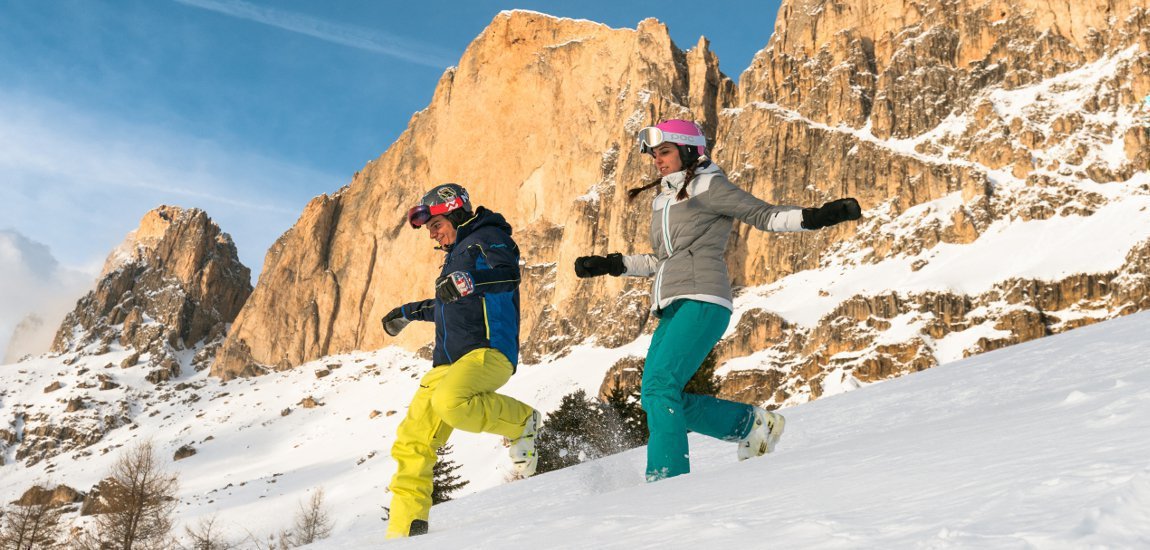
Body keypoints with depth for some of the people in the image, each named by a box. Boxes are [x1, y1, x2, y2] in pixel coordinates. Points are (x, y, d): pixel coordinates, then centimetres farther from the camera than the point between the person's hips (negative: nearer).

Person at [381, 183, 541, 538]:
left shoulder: (487, 238, 1)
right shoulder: (457, 254, 28)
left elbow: (507, 274, -21)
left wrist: (468, 281, -39)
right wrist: (410, 312, 52)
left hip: (488, 351, -9)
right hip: (448, 363, 9)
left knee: (451, 402, -37)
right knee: (411, 444, -2)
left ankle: (521, 422, -11)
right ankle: (404, 530, 3)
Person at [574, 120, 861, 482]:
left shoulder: (708, 186, 2)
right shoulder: (664, 198, 24)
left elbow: (764, 216, -3)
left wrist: (816, 217, -18)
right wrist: (611, 265, 22)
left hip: (702, 302, -9)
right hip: (672, 309, 9)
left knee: (660, 386, -20)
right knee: (656, 397, 2)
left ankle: (668, 477, -16)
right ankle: (752, 424, 15)